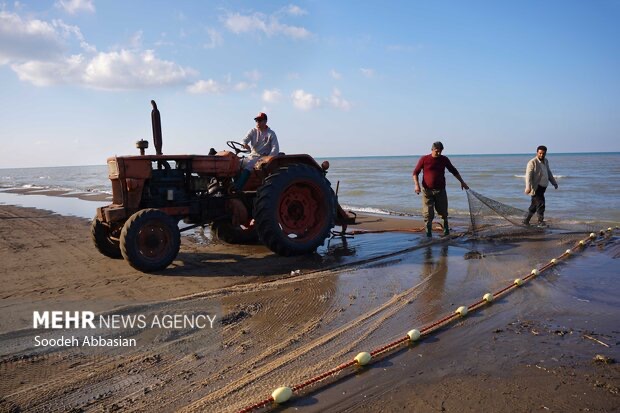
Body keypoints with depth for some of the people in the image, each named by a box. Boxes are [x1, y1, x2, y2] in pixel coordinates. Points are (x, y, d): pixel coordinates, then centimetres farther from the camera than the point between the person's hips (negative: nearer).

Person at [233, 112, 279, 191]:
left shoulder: (271, 133, -2)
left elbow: (275, 149, -9)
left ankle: (237, 189, -39)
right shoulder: (253, 131, 9)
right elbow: (244, 140, -4)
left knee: (247, 167, -31)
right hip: (252, 155, 5)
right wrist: (244, 144, -30)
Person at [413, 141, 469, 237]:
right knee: (428, 214, -4)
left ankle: (446, 227, 31)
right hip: (427, 190, -2)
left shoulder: (444, 159, 6)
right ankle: (428, 232, 5)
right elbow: (415, 173, 3)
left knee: (443, 211, 8)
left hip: (440, 190, 2)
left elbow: (454, 171, 18)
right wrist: (416, 185, -11)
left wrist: (462, 182, 19)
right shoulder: (424, 159, -1)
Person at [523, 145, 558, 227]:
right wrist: (528, 187, -31)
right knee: (540, 203, -12)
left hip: (543, 187, 8)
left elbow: (549, 173, 26)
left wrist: (554, 182, 28)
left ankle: (526, 221, 20)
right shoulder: (532, 162, -12)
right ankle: (540, 221, -2)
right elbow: (528, 175, -20)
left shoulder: (546, 161, 13)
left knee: (534, 205, 11)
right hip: (536, 187, -8)